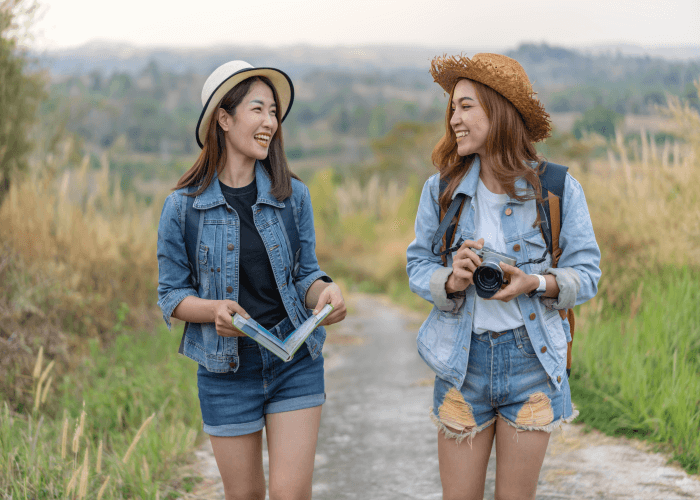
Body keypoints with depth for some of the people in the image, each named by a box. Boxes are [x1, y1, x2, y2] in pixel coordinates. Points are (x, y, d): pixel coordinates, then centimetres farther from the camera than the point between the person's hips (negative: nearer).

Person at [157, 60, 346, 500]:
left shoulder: (292, 195, -1)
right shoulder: (183, 206, -6)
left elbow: (305, 274, 7)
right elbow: (171, 295, 0)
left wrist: (325, 292, -16)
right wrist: (215, 309, -21)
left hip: (295, 362, 1)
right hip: (226, 368, -1)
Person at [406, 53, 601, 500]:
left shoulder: (557, 189, -5)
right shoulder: (441, 190, 0)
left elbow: (587, 273, -2)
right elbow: (418, 266, 4)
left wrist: (536, 283, -21)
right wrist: (450, 281, -18)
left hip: (531, 361, -1)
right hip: (463, 359, 1)